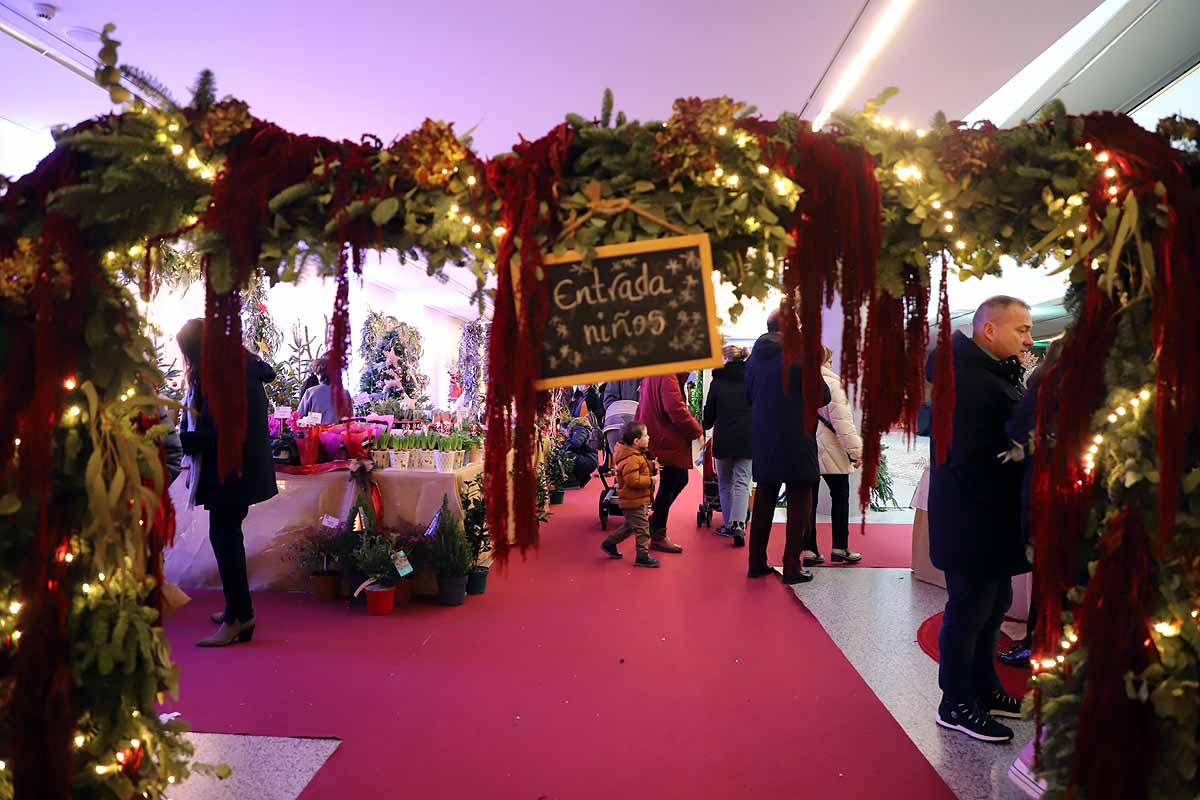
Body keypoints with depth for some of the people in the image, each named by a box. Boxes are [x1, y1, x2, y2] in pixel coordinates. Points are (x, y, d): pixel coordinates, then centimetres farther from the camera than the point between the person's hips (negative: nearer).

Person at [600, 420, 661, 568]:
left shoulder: (637, 455, 9)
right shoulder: (631, 460, -25)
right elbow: (633, 480, -31)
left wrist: (652, 467, 7)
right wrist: (651, 480, -23)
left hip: (636, 500, 11)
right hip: (635, 501, -11)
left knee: (630, 525, 22)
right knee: (642, 528, -3)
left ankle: (609, 543, 33)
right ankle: (643, 556, 6)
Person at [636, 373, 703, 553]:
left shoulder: (653, 374, 13)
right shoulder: (667, 376, -19)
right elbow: (676, 410, -26)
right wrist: (697, 431, -15)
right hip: (667, 440, -10)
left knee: (680, 479, 18)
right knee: (668, 486, 0)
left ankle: (655, 519, 22)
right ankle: (658, 537, 11)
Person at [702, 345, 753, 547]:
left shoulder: (718, 381, -1)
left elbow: (709, 413, 5)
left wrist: (704, 427, 25)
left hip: (723, 439, -1)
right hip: (747, 439, 1)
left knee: (725, 483, 14)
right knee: (742, 482, -1)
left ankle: (728, 524, 18)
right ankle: (738, 523, -19)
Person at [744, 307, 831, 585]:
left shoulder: (754, 357, 3)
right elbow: (823, 396, -9)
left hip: (763, 441, 6)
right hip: (796, 442, -5)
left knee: (763, 501, 15)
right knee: (799, 504, 5)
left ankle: (757, 562, 21)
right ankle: (792, 567, 6)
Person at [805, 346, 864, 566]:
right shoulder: (831, 383, -10)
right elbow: (842, 420, -15)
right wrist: (855, 450, -11)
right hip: (829, 452, -5)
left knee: (808, 500, 6)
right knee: (840, 497, 9)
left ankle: (809, 549, 7)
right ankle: (840, 547, 11)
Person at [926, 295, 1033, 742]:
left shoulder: (996, 374, 11)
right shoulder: (966, 381, -22)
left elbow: (1012, 435, 10)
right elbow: (967, 462, -26)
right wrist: (1003, 508, -20)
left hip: (990, 523, 10)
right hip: (972, 524, -10)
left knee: (993, 605, 21)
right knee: (969, 611, 3)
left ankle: (983, 687, 38)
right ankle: (957, 706, 19)